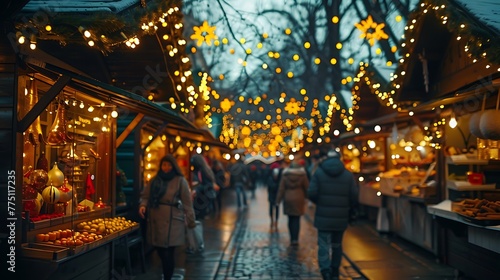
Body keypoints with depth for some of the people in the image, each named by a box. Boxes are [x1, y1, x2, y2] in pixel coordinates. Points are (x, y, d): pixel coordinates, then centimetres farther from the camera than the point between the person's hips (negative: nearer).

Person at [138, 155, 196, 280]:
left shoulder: (180, 180, -2)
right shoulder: (154, 179, 11)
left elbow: (187, 203, -2)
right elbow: (145, 195, 14)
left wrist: (191, 221, -3)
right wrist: (143, 205, -8)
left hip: (172, 221, -4)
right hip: (155, 220, 4)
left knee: (168, 252, -5)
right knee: (160, 250, 10)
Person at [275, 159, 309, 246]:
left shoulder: (285, 175, -2)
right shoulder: (302, 175, -4)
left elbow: (281, 189, -3)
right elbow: (306, 187, 0)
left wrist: (278, 200, 1)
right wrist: (306, 197, 16)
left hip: (288, 199, 1)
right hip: (299, 199, -1)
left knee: (290, 219, 11)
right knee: (297, 220, 1)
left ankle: (292, 239, 17)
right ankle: (295, 239, -3)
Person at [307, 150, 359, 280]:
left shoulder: (319, 172, -3)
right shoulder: (348, 175, 2)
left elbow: (312, 194, -11)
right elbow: (354, 197, -3)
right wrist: (348, 211, 13)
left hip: (323, 217, -2)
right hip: (341, 218, 3)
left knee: (324, 245, -1)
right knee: (337, 245, 18)